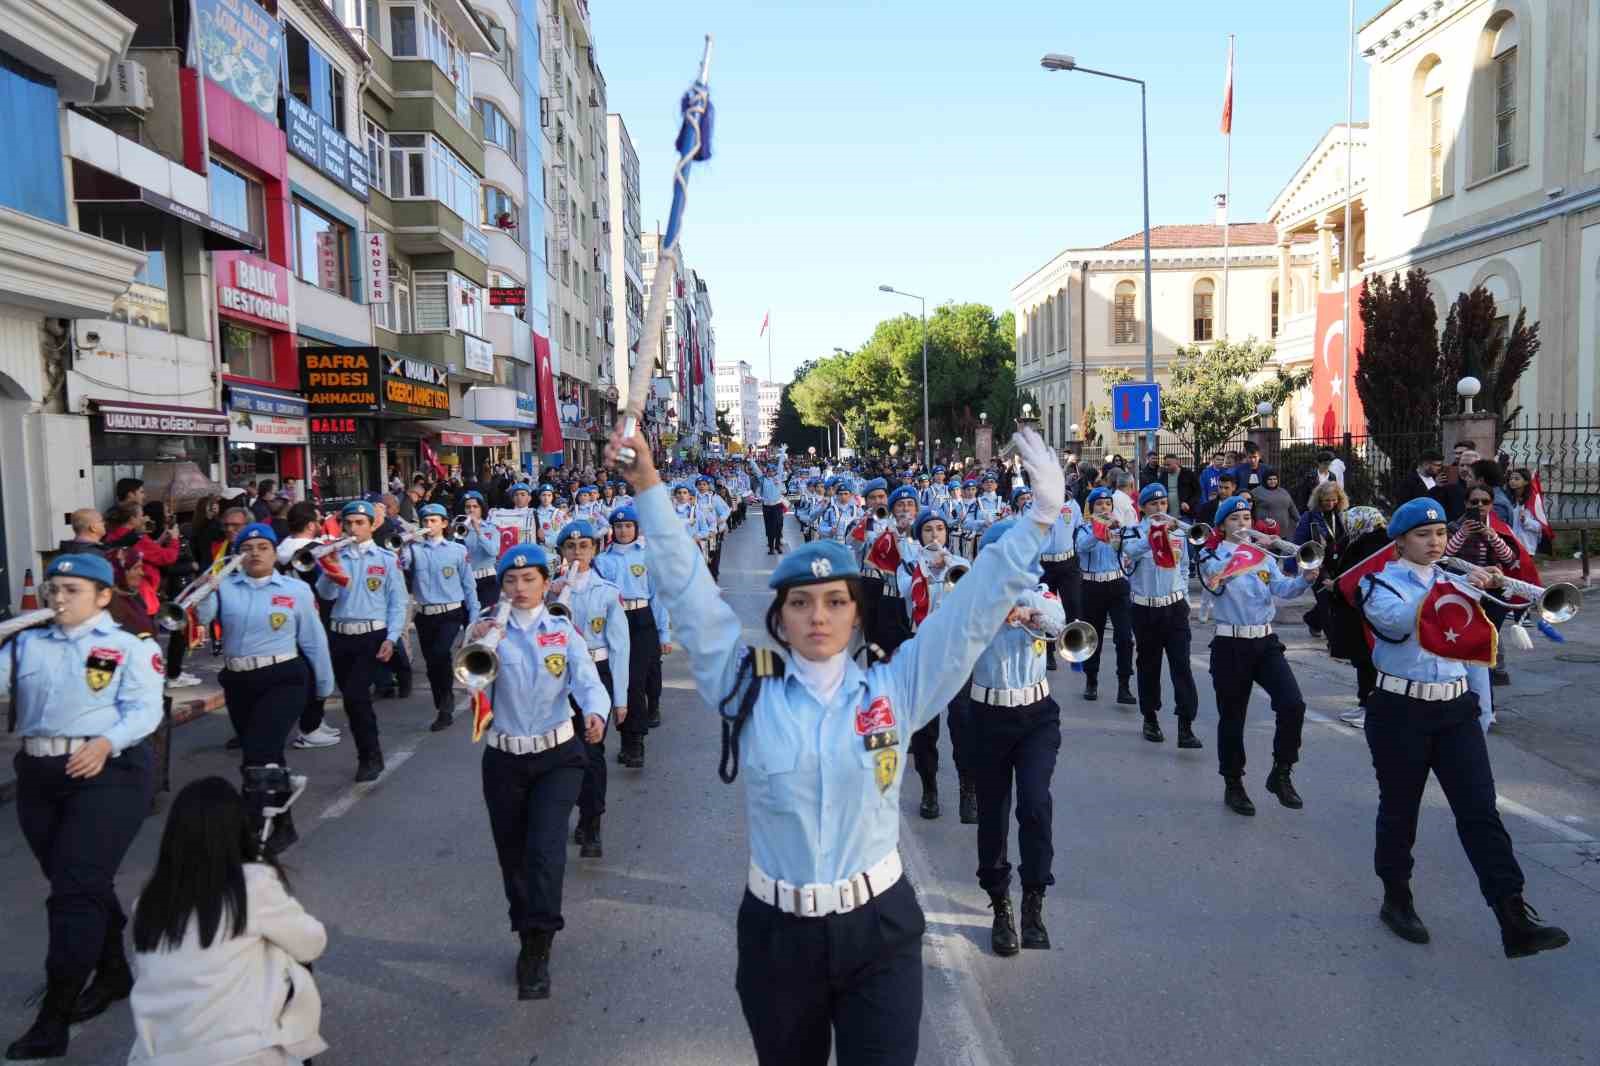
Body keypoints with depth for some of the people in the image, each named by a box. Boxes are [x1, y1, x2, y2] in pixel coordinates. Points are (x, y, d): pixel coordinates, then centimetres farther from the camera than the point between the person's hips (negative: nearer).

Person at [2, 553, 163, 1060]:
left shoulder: (129, 647, -1)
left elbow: (144, 709, -10)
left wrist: (104, 743, -24)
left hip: (108, 772, -5)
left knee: (76, 889, -6)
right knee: (77, 884, 17)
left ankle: (52, 1021, 1)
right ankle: (113, 973, 36)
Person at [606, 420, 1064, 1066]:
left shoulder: (893, 689, -5)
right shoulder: (749, 689, -5)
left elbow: (972, 609, -9)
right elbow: (690, 593, -10)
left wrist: (1041, 517, -15)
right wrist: (648, 489, -15)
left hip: (879, 929, -1)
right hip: (777, 932, 1)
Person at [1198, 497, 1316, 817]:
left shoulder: (1264, 556, 12)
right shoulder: (1213, 555, 0)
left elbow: (1282, 589, -4)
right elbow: (1216, 576, -24)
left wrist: (1305, 578, -25)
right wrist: (1245, 547, -34)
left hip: (1265, 642, 4)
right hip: (1230, 646, -3)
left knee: (1293, 706, -13)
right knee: (1232, 718, 5)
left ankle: (1281, 774, 6)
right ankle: (1233, 785, 21)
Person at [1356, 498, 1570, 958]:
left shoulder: (1454, 580, 12)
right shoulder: (1380, 583, -3)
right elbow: (1399, 622, -25)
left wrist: (1487, 589, -17)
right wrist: (1455, 591, -35)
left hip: (1456, 708, 4)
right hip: (1400, 711, -4)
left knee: (1480, 809, -3)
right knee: (1399, 809, 7)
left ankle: (1515, 920, -6)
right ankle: (1397, 900, 23)